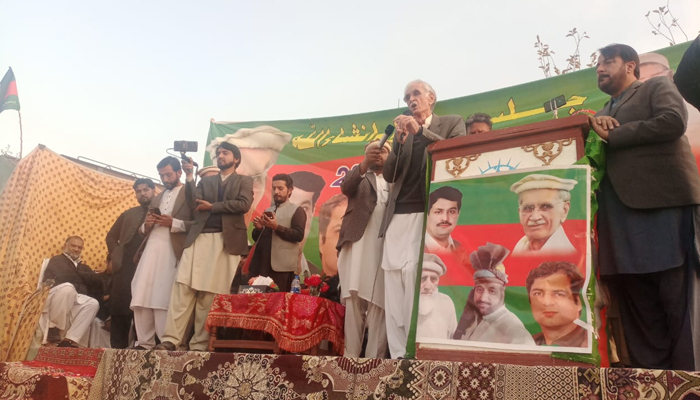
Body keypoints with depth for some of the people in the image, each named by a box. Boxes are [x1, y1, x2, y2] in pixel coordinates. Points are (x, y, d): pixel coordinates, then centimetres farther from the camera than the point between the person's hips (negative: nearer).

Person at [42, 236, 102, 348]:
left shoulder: (83, 267, 31)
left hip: (77, 301, 5)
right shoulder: (57, 260, 16)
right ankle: (55, 329, -24)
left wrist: (77, 273, 4)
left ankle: (69, 340, -35)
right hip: (55, 298, -5)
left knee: (93, 303, -27)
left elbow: (97, 281, 10)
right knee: (68, 287, -37)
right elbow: (63, 276, -7)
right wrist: (83, 277, 1)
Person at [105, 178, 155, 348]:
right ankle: (118, 348, 9)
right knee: (120, 309, 1)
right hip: (126, 268, 4)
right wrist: (116, 256, 11)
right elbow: (111, 236, 24)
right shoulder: (128, 214, 22)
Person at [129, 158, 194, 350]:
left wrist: (174, 223, -15)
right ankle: (144, 342, 5)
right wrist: (146, 224, 4)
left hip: (172, 253, -6)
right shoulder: (157, 198, 26)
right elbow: (143, 230, 27)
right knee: (141, 298, -1)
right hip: (151, 251, 6)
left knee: (164, 300, -11)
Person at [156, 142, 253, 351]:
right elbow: (193, 202, 4)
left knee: (211, 294, -3)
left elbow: (244, 204, -6)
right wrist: (189, 176, -7)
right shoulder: (205, 181, 21)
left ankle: (200, 344, 1)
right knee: (183, 289, -8)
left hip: (226, 242, -3)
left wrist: (212, 206, -3)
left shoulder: (244, 181, 13)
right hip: (199, 239, 3)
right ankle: (171, 339, -8)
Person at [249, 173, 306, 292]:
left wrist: (277, 227, -19)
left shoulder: (296, 210, 3)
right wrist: (258, 228, -2)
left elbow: (299, 235, -11)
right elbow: (256, 238, 20)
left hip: (281, 265, -6)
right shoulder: (267, 211, 22)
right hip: (261, 264, 6)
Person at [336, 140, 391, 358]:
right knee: (354, 297, -8)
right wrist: (364, 164, -18)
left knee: (379, 301, -5)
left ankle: (374, 357, -5)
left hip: (385, 245, 1)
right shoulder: (360, 175, 20)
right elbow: (345, 187, -4)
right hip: (358, 241, -1)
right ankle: (351, 353, -6)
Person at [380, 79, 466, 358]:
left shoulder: (452, 123, 14)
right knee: (394, 279, -5)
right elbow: (389, 175, 14)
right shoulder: (402, 132, 23)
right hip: (398, 216, 4)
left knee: (416, 274, -18)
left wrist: (421, 131, -6)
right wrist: (401, 141, 0)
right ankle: (398, 353, -2)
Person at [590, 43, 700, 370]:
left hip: (661, 201, -6)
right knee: (632, 295, 3)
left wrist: (612, 136, -4)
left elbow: (673, 121, -9)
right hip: (619, 211, 6)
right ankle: (652, 370, 8)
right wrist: (592, 124, 0)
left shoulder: (658, 87, 11)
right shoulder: (605, 111, 29)